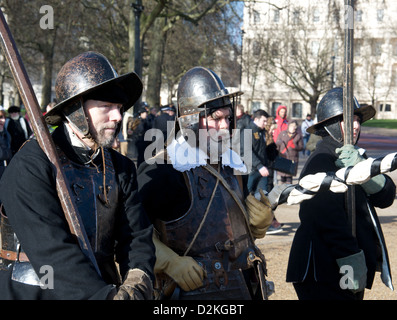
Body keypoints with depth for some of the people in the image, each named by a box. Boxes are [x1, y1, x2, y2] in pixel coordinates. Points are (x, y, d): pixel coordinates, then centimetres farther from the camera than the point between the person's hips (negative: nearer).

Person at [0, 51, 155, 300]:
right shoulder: (30, 165, -12)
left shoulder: (121, 168, 7)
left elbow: (136, 235, 0)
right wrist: (105, 294, -30)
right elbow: (49, 249, -22)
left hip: (100, 288, 5)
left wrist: (138, 280, -20)